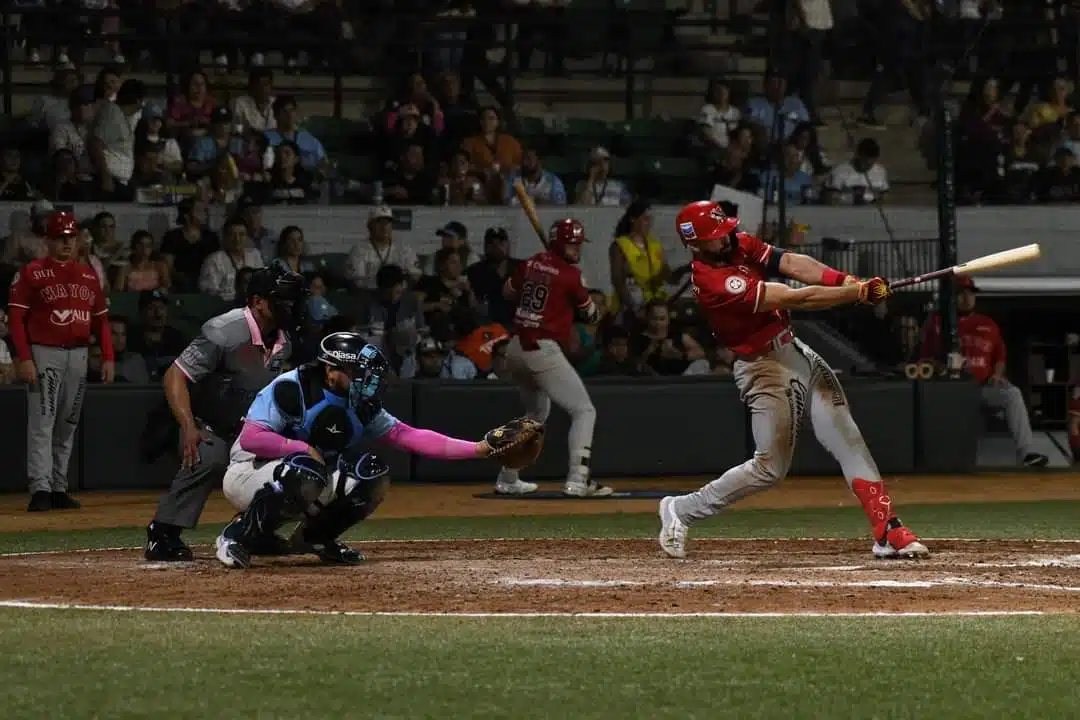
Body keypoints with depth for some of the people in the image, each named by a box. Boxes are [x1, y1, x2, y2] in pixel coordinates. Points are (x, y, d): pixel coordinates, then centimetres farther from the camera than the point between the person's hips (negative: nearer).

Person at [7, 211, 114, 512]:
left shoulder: (88, 274, 14)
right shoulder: (32, 273, -3)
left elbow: (100, 318, 16)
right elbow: (16, 317, -7)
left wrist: (108, 357, 6)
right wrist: (24, 358, -16)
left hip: (78, 355, 6)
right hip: (44, 353, -6)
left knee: (68, 425, 9)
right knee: (42, 423, -11)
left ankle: (59, 489, 14)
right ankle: (40, 489, -15)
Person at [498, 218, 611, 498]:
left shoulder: (530, 264, 9)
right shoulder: (570, 275, -9)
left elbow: (508, 291, 26)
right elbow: (591, 314, 1)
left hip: (515, 348, 8)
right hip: (543, 350, -8)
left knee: (536, 411, 28)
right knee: (584, 411, -3)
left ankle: (507, 479, 29)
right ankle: (577, 480, -16)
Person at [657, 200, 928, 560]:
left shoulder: (740, 245, 1)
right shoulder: (714, 283, -25)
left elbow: (793, 264, -9)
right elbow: (795, 298, -27)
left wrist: (846, 281, -24)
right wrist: (859, 293, -25)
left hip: (795, 350, 8)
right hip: (766, 368, -8)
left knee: (848, 441, -1)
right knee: (770, 467, -5)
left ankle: (887, 531, -3)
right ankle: (682, 510, 11)